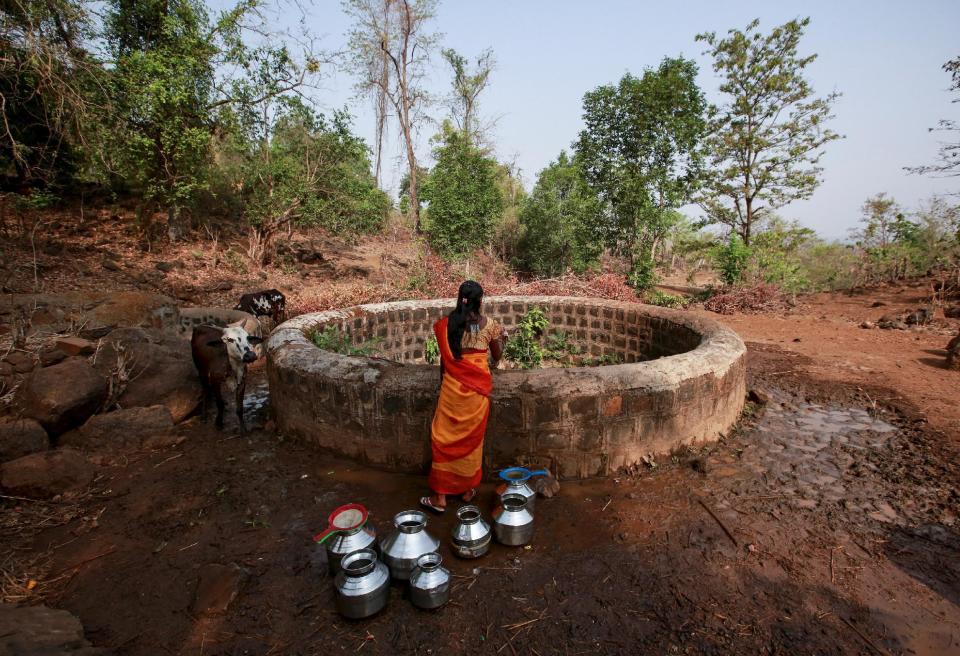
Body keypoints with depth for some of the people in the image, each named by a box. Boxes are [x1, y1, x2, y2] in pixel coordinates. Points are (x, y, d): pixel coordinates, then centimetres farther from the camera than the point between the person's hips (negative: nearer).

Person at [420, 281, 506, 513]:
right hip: (478, 387, 1)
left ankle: (440, 497, 13)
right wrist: (501, 338, 24)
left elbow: (444, 357, 1)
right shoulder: (489, 324, -6)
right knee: (472, 437, 15)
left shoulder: (446, 324, -6)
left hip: (453, 386, -1)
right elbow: (496, 357, 5)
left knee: (445, 436, 8)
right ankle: (468, 489, 28)